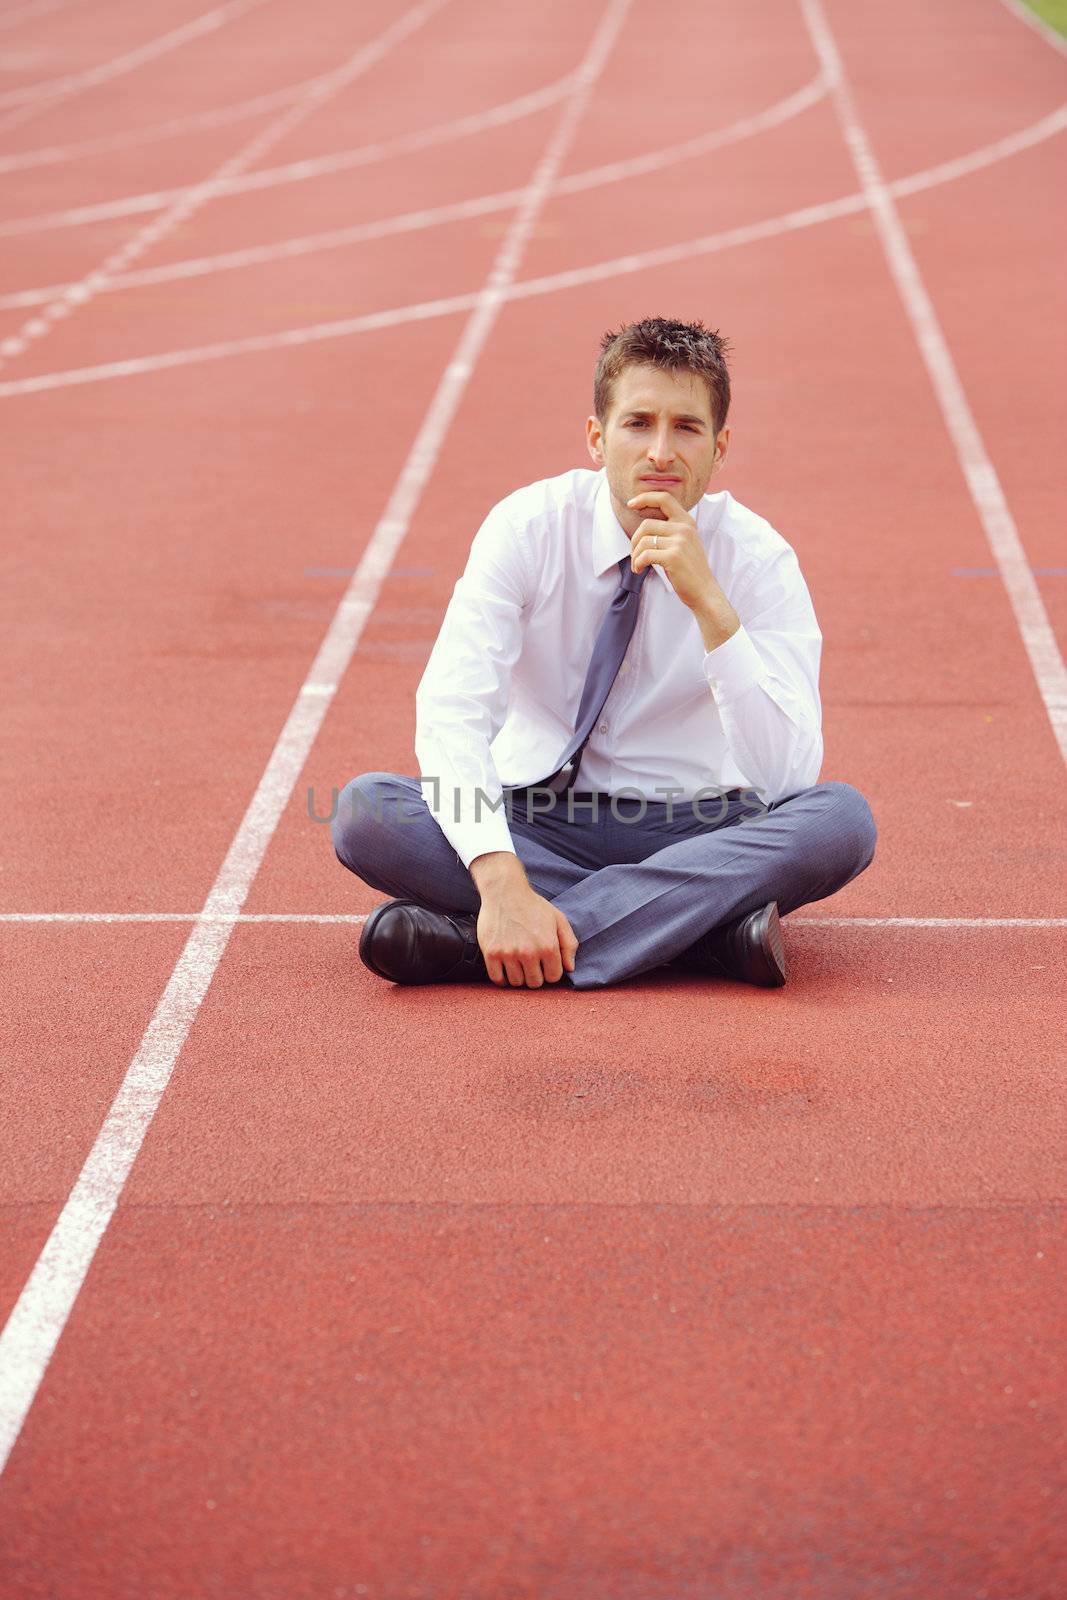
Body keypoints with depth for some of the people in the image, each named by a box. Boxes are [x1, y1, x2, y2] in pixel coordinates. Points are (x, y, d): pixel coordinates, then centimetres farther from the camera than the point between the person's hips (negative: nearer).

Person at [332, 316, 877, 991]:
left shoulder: (758, 559, -12)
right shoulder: (527, 527, -12)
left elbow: (788, 776, -23)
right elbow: (451, 710, -24)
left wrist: (709, 602, -33)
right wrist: (502, 881, -40)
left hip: (695, 828, 0)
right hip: (539, 819, 0)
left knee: (844, 817, -30)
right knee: (364, 809, -26)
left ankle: (474, 941, -32)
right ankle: (707, 928, -27)